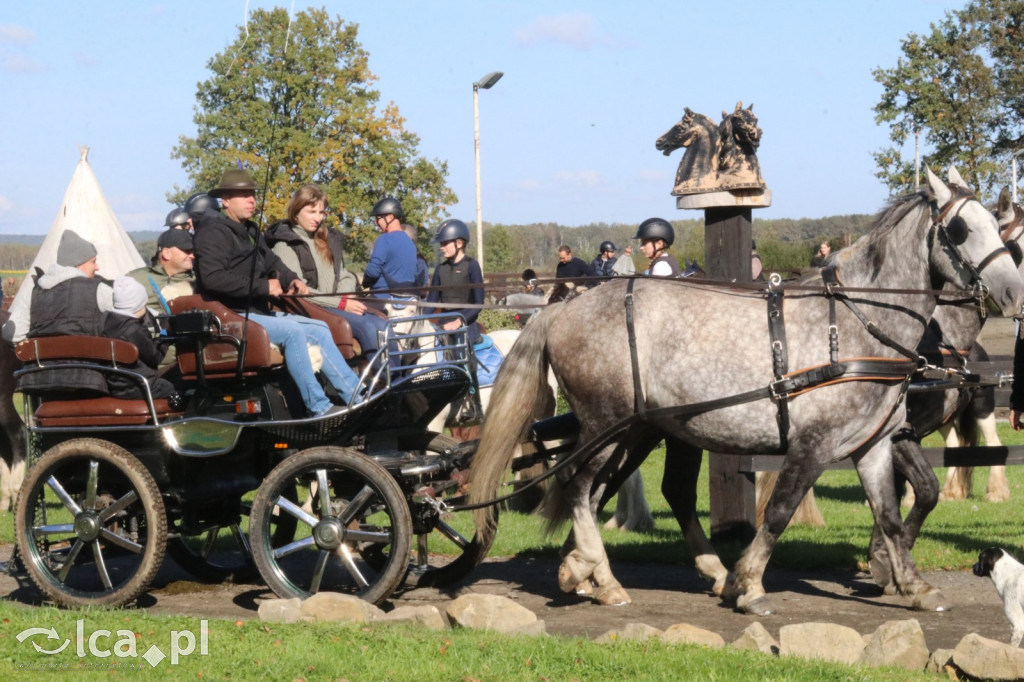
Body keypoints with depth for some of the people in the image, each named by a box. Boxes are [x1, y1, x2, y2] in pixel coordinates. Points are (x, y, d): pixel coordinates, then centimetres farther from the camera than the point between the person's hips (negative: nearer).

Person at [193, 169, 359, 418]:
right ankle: (319, 407, -27)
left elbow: (272, 262, 34)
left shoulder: (249, 231, 20)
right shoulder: (214, 232, -10)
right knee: (293, 331, -29)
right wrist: (263, 287, -23)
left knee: (320, 330, 2)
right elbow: (212, 278, -26)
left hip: (257, 312, 10)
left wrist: (292, 279, 10)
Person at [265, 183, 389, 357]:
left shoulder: (329, 239, 23)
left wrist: (346, 297, -4)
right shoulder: (285, 243, 0)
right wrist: (341, 304, -15)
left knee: (383, 324, -21)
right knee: (367, 326, -28)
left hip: (336, 306, 6)